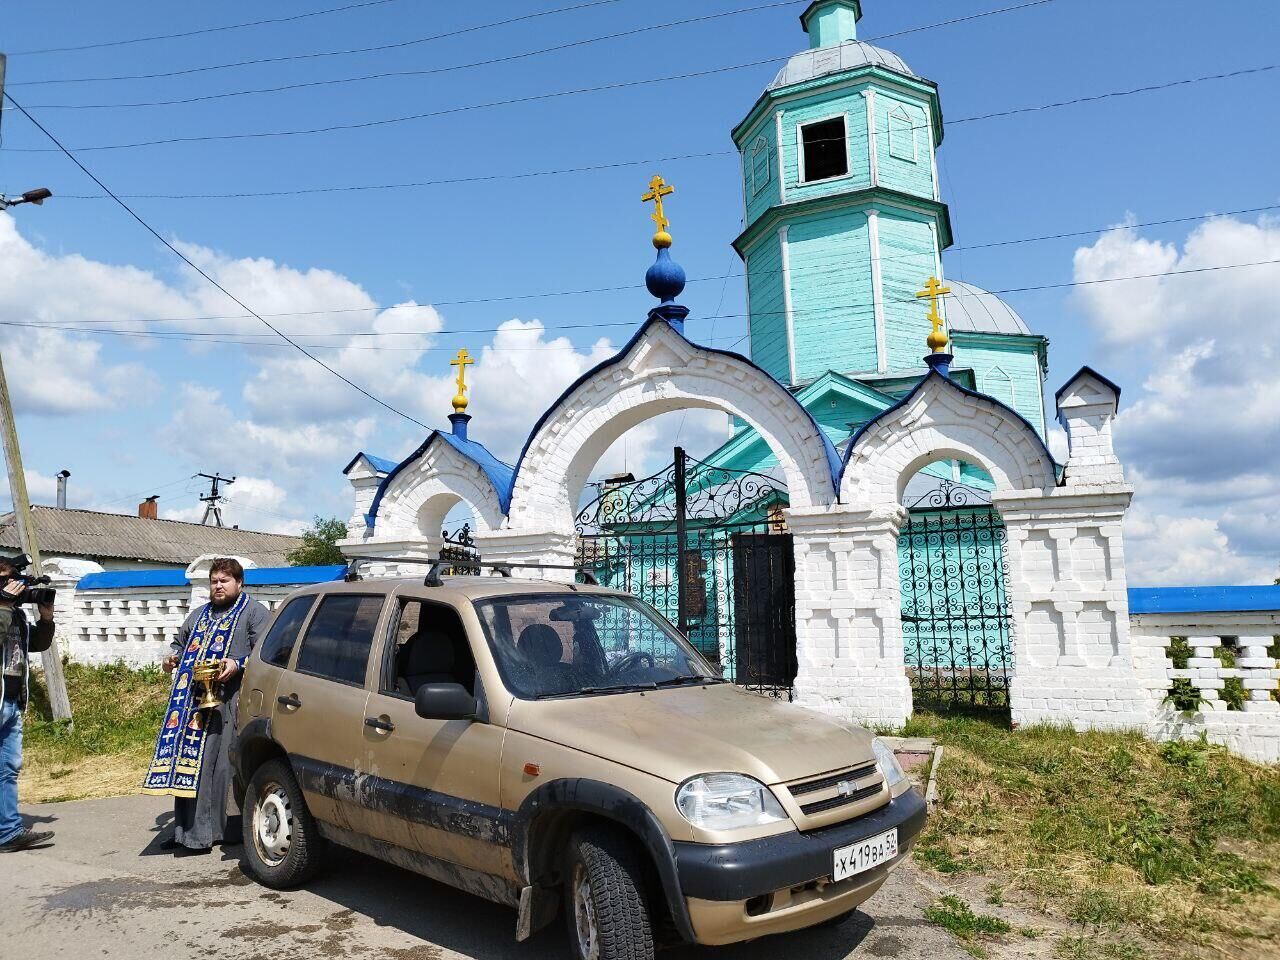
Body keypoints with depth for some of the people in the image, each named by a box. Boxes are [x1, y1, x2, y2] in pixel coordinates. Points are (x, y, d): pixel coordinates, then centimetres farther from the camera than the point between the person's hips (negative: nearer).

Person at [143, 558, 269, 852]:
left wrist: (238, 664, -20)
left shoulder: (254, 612, 5)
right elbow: (180, 643, 36)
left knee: (221, 764, -8)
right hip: (193, 698, 6)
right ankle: (187, 831, 10)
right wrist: (172, 657, 14)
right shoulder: (199, 615, 26)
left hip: (230, 699, -6)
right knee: (188, 760, 3)